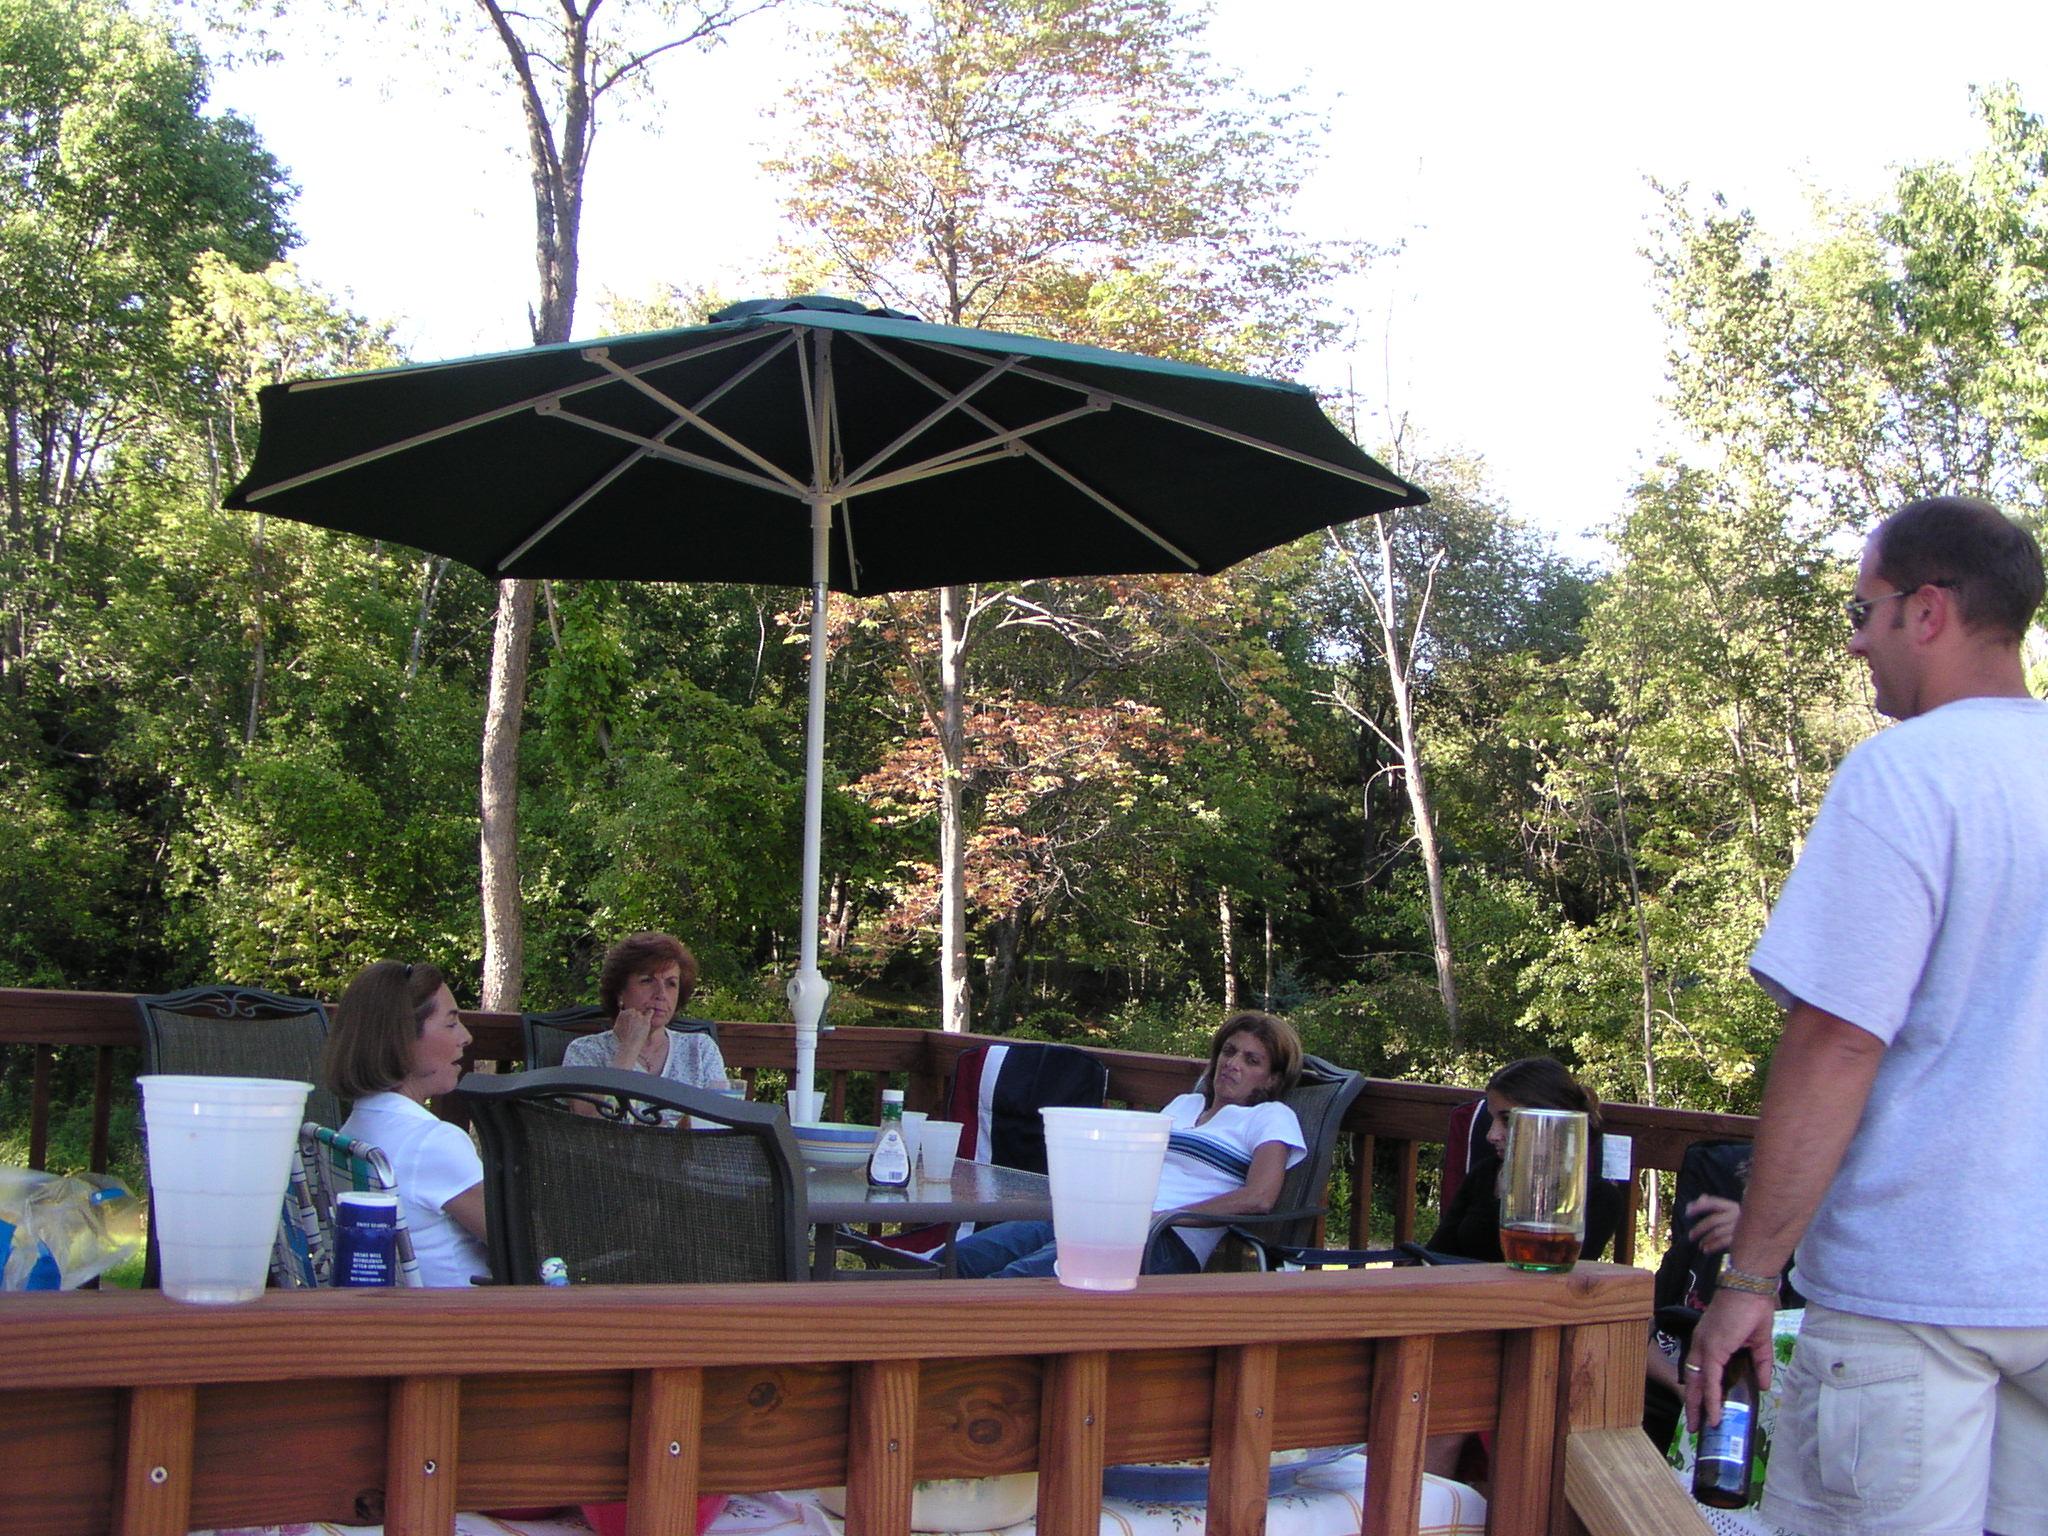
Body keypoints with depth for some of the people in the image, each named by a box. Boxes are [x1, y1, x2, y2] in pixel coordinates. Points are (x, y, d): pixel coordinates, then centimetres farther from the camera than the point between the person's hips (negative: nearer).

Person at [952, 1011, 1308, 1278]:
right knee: (958, 1259, -16)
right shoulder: (1184, 1104, 33)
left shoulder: (1272, 1117, 11)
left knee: (1018, 1277, -33)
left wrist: (1159, 1215, -12)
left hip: (1166, 1242, -7)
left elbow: (1259, 1197, -7)